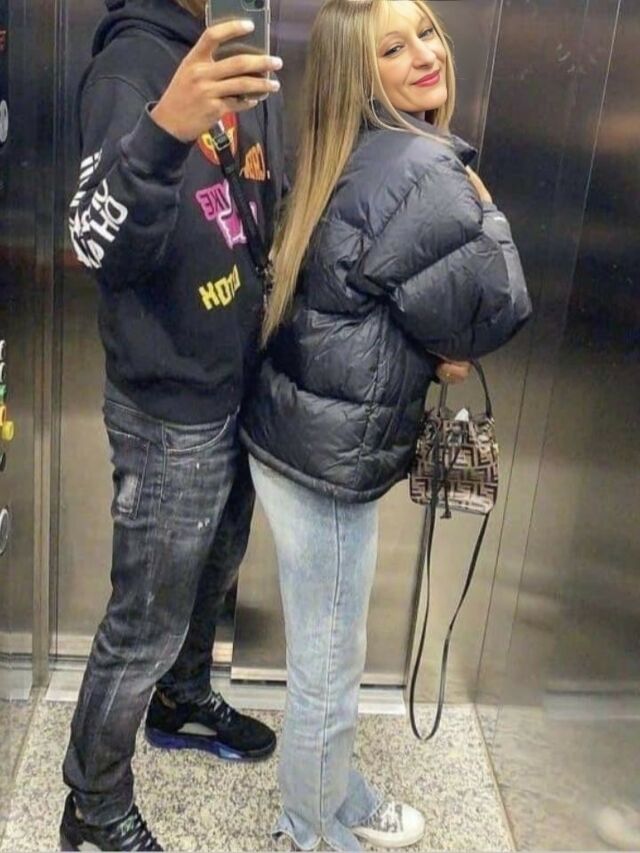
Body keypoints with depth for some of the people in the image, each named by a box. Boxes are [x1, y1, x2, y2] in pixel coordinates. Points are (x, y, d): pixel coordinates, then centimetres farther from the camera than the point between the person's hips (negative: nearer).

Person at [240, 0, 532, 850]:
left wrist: (433, 347, -4)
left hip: (306, 431, 10)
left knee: (327, 654, 26)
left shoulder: (358, 158, 9)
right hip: (329, 454, -10)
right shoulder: (425, 168, -20)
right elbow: (494, 308, -17)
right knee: (328, 665, 10)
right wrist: (483, 213, 1)